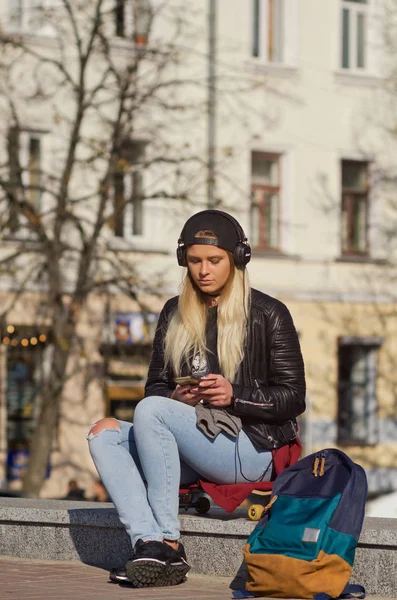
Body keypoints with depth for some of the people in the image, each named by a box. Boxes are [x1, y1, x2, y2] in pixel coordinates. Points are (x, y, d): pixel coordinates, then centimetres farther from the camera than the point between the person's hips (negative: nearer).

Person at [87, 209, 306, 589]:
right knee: (103, 433, -15)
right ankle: (148, 544, -33)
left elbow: (293, 398, -2)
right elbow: (155, 386, 16)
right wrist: (177, 397, -7)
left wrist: (235, 396, -17)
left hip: (251, 448, -6)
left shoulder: (268, 315, 1)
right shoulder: (175, 314, 16)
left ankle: (168, 543, -28)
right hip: (191, 445, 6)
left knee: (150, 411, -27)